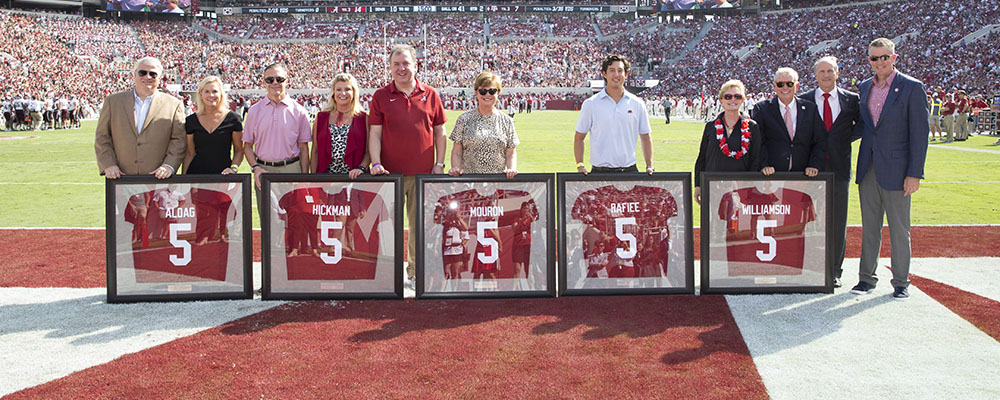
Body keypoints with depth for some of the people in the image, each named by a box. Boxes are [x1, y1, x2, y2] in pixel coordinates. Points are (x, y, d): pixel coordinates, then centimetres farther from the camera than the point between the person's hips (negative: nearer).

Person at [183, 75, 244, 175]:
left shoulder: (233, 119, 2)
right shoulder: (191, 121, 8)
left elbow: (239, 150, 6)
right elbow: (190, 153, 11)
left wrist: (233, 168, -10)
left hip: (223, 174, -1)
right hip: (196, 173, 1)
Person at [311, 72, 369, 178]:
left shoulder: (363, 118, 5)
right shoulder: (321, 118, 10)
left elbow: (369, 151, 2)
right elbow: (315, 151, 10)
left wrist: (361, 168, -14)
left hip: (353, 177, -1)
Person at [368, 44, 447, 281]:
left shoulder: (430, 95, 7)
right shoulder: (381, 96, 4)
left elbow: (439, 132, 10)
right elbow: (375, 133, 2)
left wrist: (439, 164, 3)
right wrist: (376, 163, -10)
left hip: (423, 173, 1)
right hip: (390, 173, -1)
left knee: (420, 224, 7)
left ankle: (417, 270, 21)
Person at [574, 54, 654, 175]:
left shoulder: (637, 104, 8)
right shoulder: (590, 104, 2)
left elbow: (645, 138, 14)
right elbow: (579, 137, 7)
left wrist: (649, 166, 5)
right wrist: (580, 165, -3)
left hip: (630, 171, 2)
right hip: (599, 172, -1)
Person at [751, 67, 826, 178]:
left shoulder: (810, 108, 10)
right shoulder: (762, 109, 5)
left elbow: (820, 141, 8)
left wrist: (814, 165, -5)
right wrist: (763, 165, -13)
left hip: (802, 174, 2)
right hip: (772, 174, -2)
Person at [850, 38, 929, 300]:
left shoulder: (912, 87, -6)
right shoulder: (864, 87, 10)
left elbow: (920, 133, -8)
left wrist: (915, 173, -13)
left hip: (896, 169, -5)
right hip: (868, 168, 5)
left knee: (899, 229, 4)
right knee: (869, 227, 11)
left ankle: (901, 282, 15)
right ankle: (867, 278, 20)